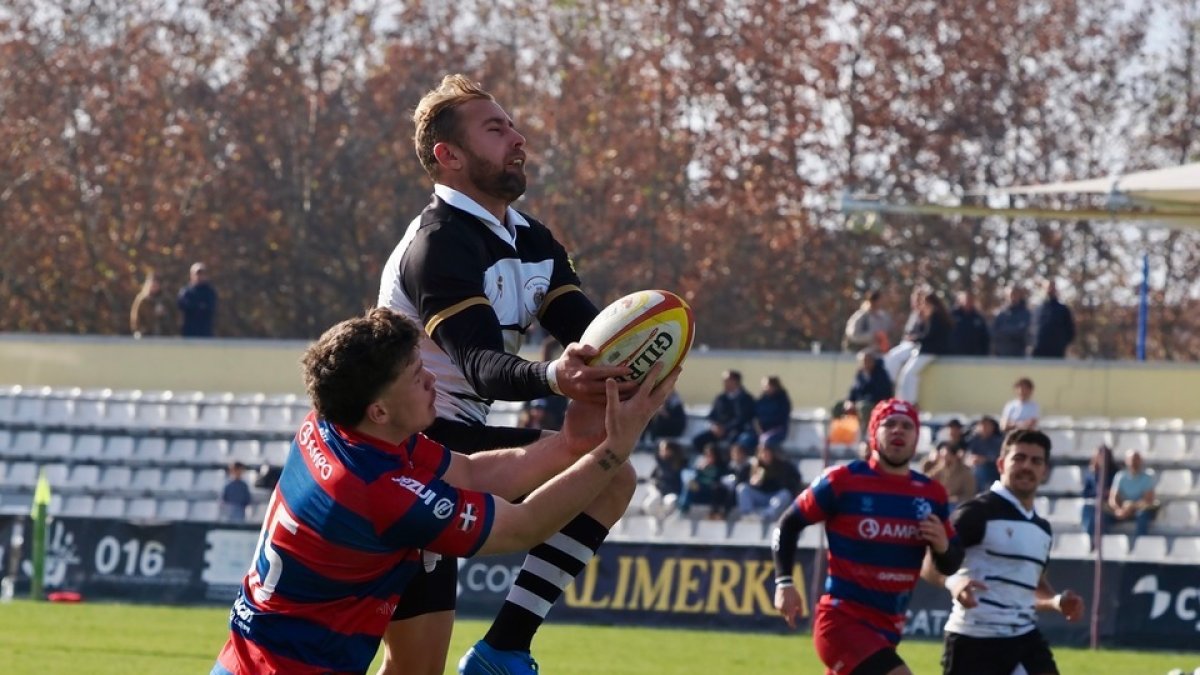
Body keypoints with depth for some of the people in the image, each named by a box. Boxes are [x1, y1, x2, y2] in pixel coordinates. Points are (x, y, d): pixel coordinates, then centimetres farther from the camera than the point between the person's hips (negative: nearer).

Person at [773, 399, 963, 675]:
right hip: (841, 619, -7)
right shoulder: (844, 481, -8)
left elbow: (951, 564, 13)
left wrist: (943, 547, -11)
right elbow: (789, 524, 2)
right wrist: (784, 582, -9)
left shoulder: (930, 494, 6)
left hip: (887, 626, 7)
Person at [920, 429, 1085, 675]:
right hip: (973, 639, -7)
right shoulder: (978, 512, -9)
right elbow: (929, 562, -15)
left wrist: (1056, 602, 7)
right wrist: (953, 582, -36)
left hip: (1024, 636, 7)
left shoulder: (1042, 529, 17)